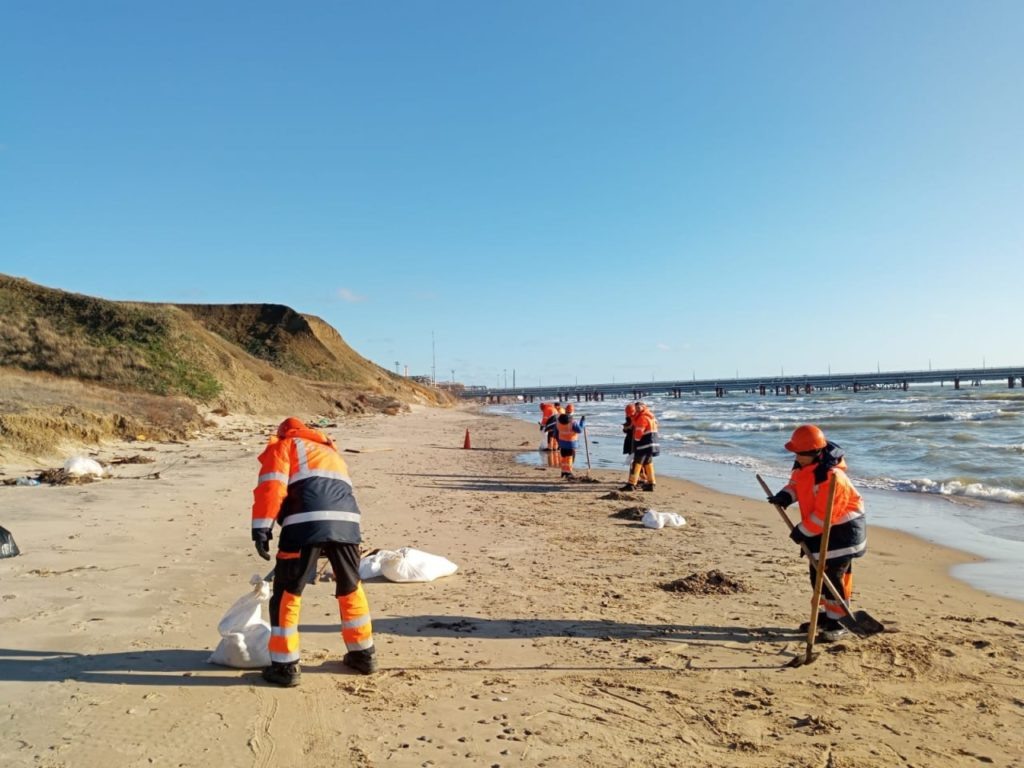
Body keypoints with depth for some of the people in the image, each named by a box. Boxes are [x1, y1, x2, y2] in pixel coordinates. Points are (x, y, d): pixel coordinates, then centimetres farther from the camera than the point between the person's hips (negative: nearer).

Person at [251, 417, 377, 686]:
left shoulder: (283, 445, 21)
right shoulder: (331, 452, 39)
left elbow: (271, 486, 2)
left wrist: (261, 528, -3)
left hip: (307, 523, -5)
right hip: (346, 522, 5)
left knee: (286, 594, 9)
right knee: (351, 589, 22)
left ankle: (285, 666, 14)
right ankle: (364, 654, 31)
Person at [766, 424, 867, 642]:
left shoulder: (831, 476, -31)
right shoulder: (804, 465, -4)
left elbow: (823, 514, -28)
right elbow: (797, 482, 15)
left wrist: (803, 531, -19)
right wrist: (786, 495, -7)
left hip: (842, 529, -10)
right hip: (821, 530, 10)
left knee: (834, 576, -6)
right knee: (817, 573, 16)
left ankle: (838, 622, 6)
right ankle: (825, 615, 30)